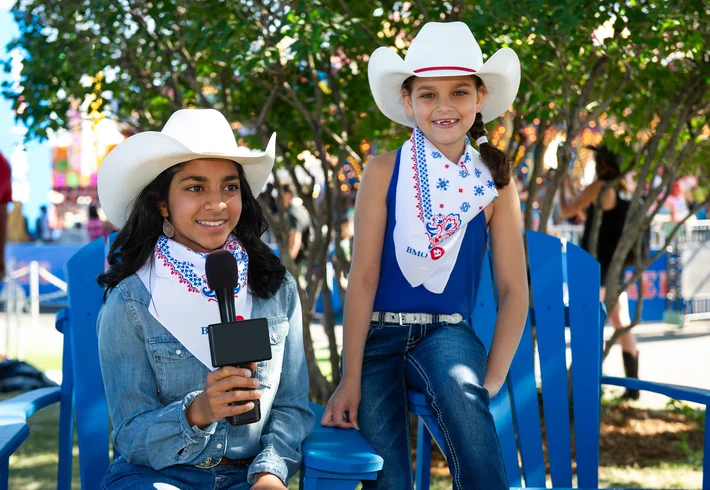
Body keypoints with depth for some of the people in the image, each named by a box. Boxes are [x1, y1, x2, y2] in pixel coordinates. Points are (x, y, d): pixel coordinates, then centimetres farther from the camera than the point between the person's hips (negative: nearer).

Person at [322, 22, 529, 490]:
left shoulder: (495, 182, 2)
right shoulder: (384, 171, -2)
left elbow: (514, 290, 2)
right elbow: (363, 276, -5)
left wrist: (492, 377, -7)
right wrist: (350, 378, -10)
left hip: (447, 334, 0)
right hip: (377, 336, 0)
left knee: (462, 394, -34)